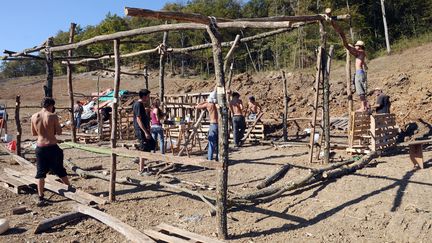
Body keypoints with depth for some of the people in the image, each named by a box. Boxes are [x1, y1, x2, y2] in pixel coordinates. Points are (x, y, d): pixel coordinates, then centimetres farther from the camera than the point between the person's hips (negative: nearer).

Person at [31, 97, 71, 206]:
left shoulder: (34, 117, 1)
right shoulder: (53, 116, -11)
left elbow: (33, 133, 11)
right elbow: (59, 132, -6)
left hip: (40, 147, 3)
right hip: (52, 147, -3)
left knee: (40, 173, 10)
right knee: (60, 171, 13)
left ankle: (40, 198, 9)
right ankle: (70, 189, 29)